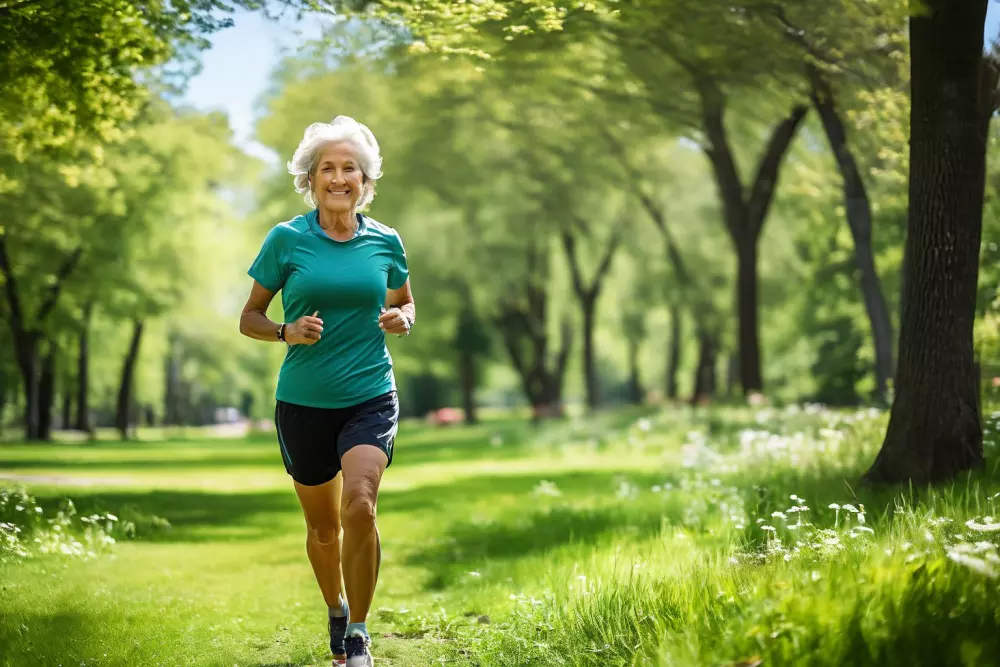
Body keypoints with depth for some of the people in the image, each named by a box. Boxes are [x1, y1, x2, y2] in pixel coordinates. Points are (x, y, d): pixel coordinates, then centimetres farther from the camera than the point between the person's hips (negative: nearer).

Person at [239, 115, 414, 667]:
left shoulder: (385, 241, 2)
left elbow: (405, 302, 19)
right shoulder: (286, 239, -2)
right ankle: (336, 612, 40)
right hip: (303, 402, 0)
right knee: (323, 526, 11)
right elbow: (248, 318, 5)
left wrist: (402, 320, -4)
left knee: (359, 507, -22)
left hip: (370, 398, 0)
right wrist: (287, 332, -16)